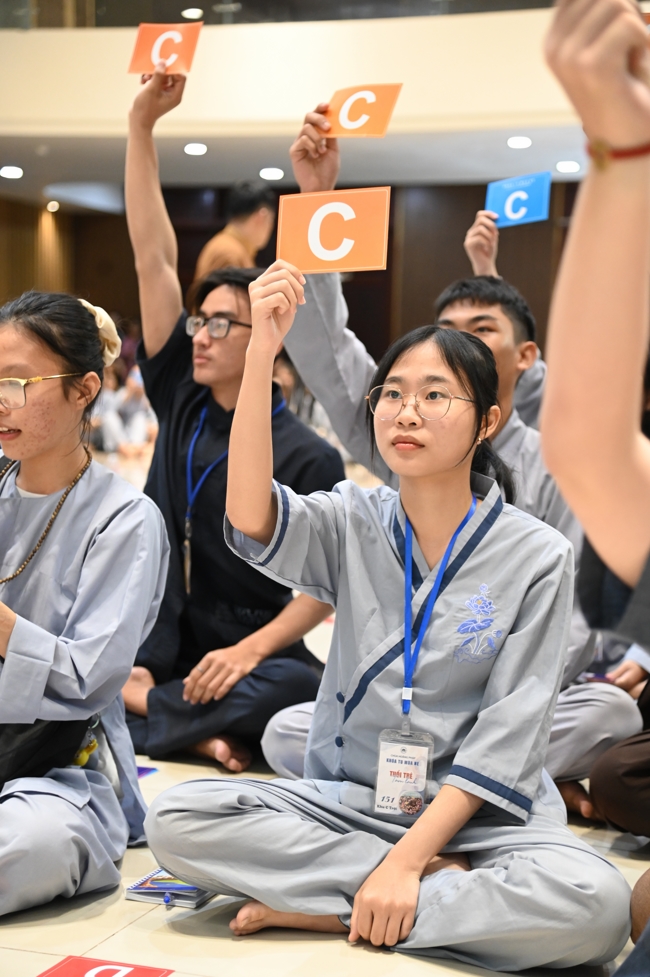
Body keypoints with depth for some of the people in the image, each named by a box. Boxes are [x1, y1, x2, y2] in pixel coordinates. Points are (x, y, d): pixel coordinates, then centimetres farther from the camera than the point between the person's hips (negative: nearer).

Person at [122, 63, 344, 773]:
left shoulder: (308, 460, -7)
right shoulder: (181, 401, 4)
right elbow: (152, 257, 0)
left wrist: (249, 651, -24)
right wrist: (142, 124, -5)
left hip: (248, 657, -3)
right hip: (159, 653, 3)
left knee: (299, 687, -36)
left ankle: (130, 709, -24)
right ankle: (194, 732, -21)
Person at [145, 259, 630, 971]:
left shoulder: (537, 558, -5)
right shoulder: (354, 525, 3)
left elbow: (506, 738, -10)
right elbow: (251, 517, -20)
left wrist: (407, 861, -20)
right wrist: (261, 351, -27)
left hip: (476, 814, -2)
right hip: (347, 799, 3)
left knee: (596, 905, -33)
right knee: (176, 820, -22)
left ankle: (322, 909, -18)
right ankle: (444, 883, -14)